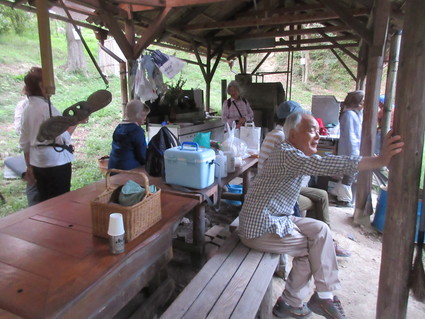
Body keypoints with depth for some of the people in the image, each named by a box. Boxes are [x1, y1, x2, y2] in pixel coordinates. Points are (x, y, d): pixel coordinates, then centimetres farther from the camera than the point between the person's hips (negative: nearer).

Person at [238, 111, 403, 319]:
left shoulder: (292, 153, 14)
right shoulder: (287, 154, -22)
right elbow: (324, 165, -36)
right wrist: (380, 160, -38)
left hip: (275, 220, 9)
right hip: (260, 229, -9)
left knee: (320, 229, 2)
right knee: (313, 246, 4)